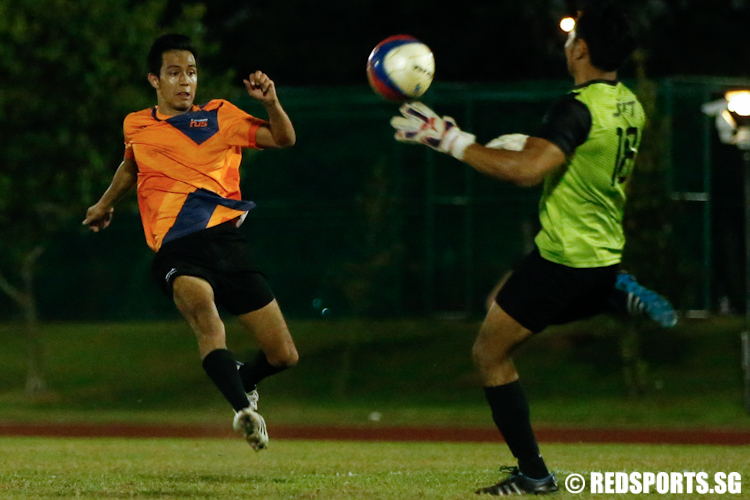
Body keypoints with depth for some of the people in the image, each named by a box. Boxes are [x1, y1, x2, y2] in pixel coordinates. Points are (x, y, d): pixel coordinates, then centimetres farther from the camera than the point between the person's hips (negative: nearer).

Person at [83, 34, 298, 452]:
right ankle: (244, 410, -51)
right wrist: (106, 205, 52)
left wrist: (270, 102, -10)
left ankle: (241, 379, 34)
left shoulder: (220, 117, 13)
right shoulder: (136, 127, 16)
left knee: (284, 356, -1)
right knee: (203, 309, -38)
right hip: (177, 249, -2)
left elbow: (284, 139, 8)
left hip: (227, 240, 2)